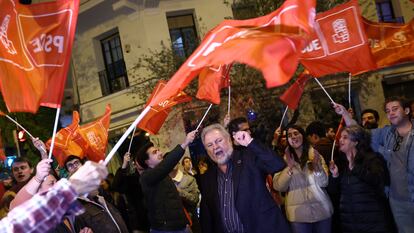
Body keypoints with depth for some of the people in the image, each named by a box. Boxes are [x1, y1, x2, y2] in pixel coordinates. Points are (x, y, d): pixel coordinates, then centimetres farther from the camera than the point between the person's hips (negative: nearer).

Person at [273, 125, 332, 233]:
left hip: (322, 210, 1)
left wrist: (317, 165, -21)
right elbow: (279, 187, -8)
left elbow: (324, 183, -5)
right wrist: (289, 168, -20)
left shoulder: (315, 155, 3)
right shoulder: (285, 159, 1)